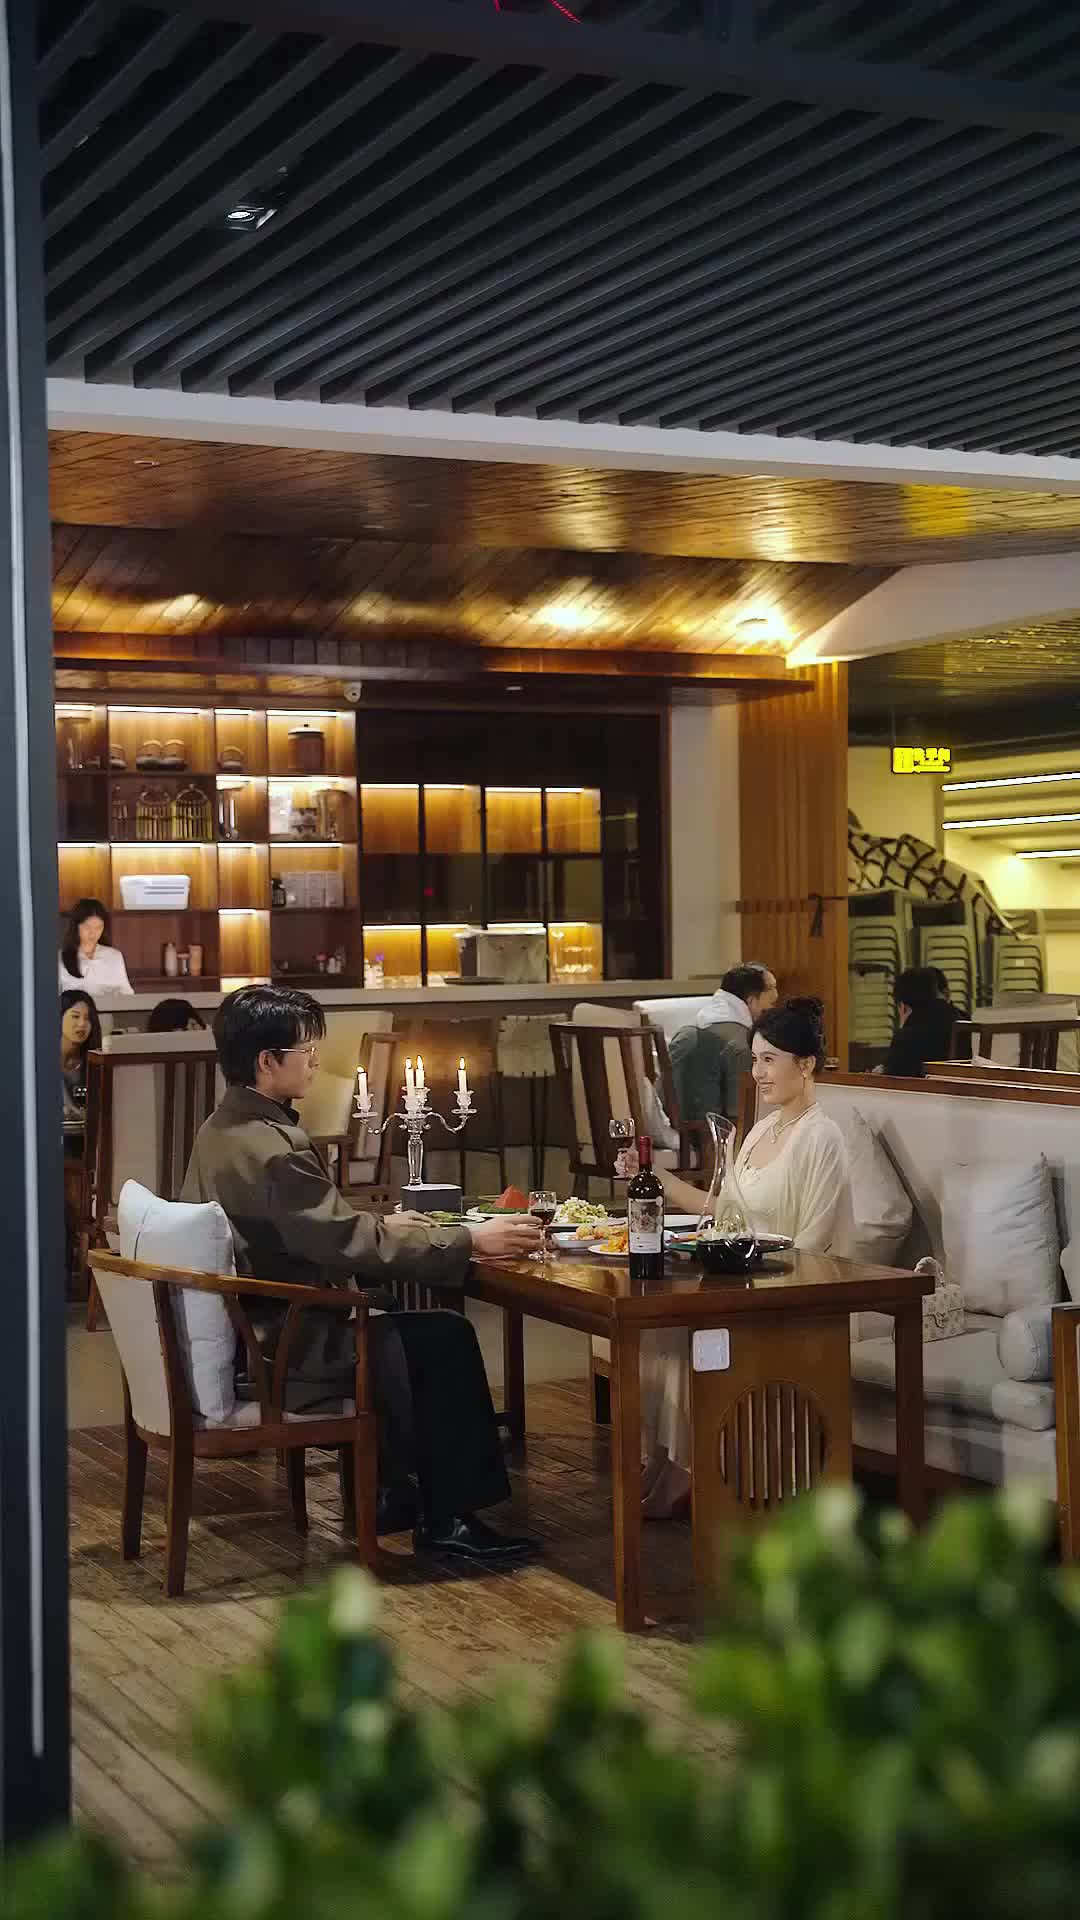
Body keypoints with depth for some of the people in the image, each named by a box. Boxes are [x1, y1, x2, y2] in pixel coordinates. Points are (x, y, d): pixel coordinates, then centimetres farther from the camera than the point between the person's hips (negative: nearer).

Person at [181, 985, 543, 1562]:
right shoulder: (272, 1147, -24)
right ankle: (446, 1519, 10)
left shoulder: (221, 1128, 7)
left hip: (240, 1331, 10)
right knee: (447, 1338, 0)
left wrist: (379, 1228, 12)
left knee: (397, 1315, 19)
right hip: (283, 1351, -10)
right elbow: (353, 1244, -24)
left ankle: (388, 1489, 23)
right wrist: (469, 1241, -18)